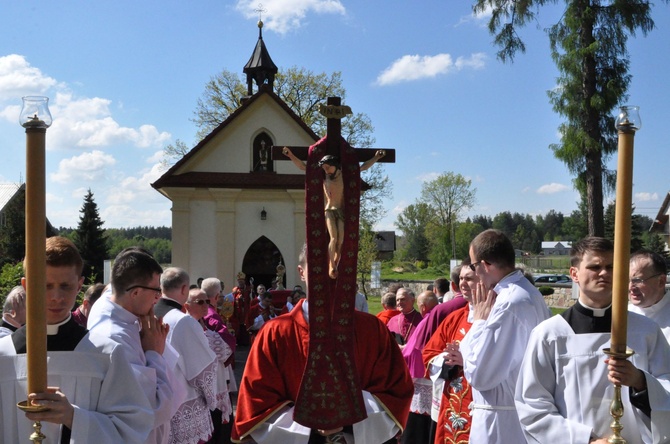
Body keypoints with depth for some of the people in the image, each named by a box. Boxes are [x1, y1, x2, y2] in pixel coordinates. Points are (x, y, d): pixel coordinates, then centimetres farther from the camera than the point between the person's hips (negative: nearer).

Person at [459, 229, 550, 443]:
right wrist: (466, 358, 13)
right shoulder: (530, 293, 7)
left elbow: (479, 375, -19)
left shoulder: (508, 303, -23)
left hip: (502, 420, -9)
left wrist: (479, 321, -11)